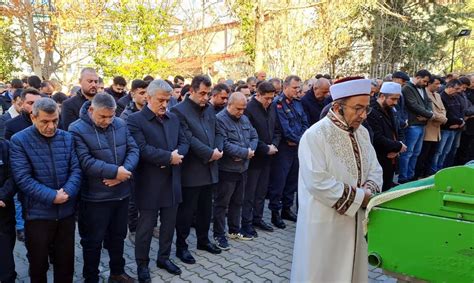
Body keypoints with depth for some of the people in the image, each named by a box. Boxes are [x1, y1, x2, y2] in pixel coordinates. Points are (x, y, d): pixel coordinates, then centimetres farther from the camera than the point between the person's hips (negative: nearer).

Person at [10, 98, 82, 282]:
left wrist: (67, 192, -19)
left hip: (66, 212, 3)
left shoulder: (67, 138, 2)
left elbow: (76, 169, -2)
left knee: (66, 262, 17)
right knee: (38, 264, 16)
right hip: (37, 214, -3)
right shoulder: (19, 140, -8)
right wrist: (52, 196, -21)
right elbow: (23, 178, -15)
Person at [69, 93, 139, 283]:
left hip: (121, 192, 5)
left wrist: (125, 170, -19)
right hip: (95, 197, -5)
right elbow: (86, 161, -22)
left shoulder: (121, 124, 3)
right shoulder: (77, 130, -13)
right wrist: (115, 171, -24)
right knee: (93, 240, 11)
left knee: (118, 235, 21)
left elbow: (133, 149, -1)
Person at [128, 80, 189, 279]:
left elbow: (184, 143, 8)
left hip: (172, 181, 6)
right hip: (150, 183, -6)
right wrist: (169, 157, -18)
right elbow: (142, 149, -21)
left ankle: (164, 258, 36)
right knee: (146, 227, 9)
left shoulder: (173, 118, 10)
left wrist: (176, 155, -13)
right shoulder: (135, 119, -10)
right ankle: (142, 264, 27)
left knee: (169, 224, 17)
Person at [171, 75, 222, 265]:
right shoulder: (179, 111, -12)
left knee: (206, 208, 18)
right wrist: (209, 153, -18)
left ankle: (203, 240, 36)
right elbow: (188, 139, -19)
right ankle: (181, 247, 20)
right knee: (186, 210, 5)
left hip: (209, 168, 7)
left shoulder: (209, 109, 11)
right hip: (191, 170, -7)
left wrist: (218, 150, -7)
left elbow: (215, 133, 12)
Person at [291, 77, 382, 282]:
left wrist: (369, 191, -13)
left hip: (355, 219, 7)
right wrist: (359, 197, -18)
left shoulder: (362, 133, 5)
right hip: (323, 223, -7)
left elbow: (374, 169, 9)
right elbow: (317, 182, -26)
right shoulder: (315, 135, -19)